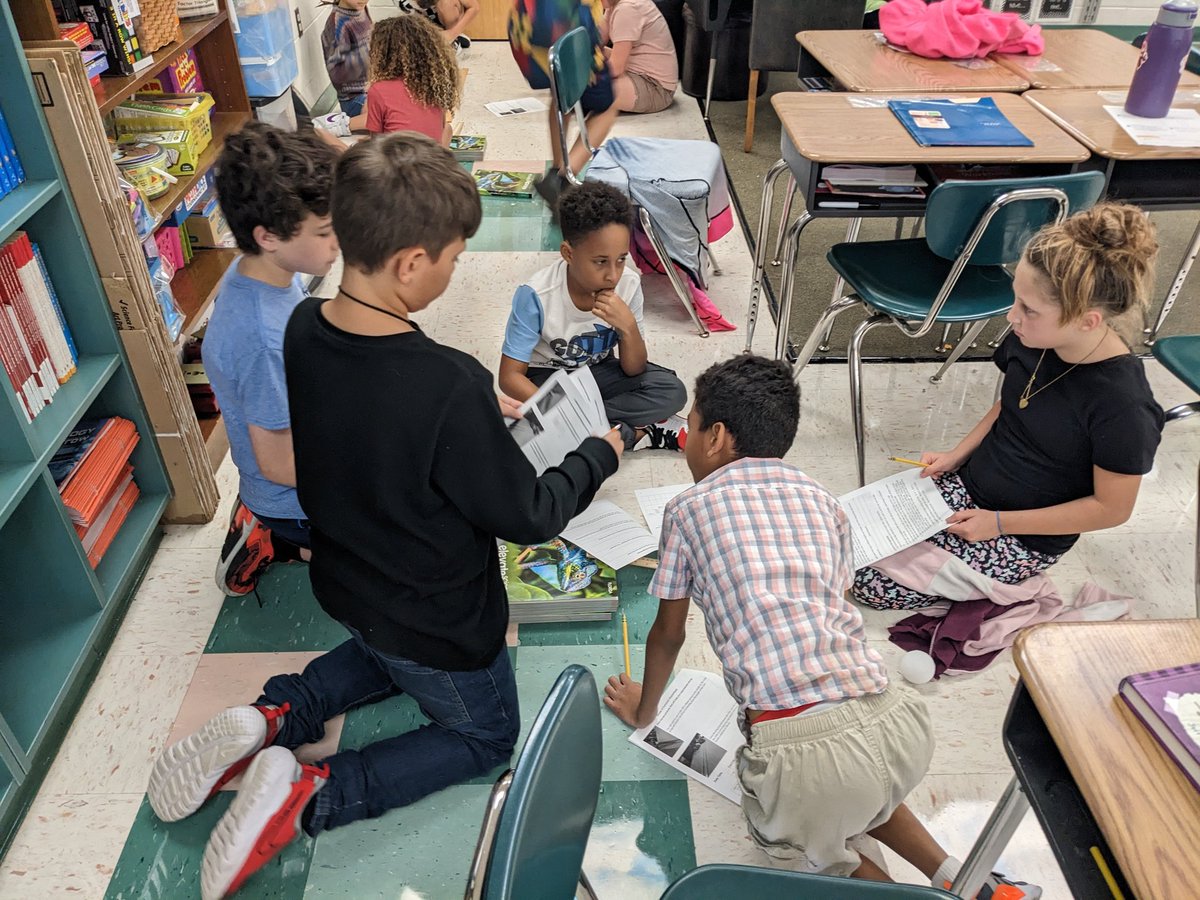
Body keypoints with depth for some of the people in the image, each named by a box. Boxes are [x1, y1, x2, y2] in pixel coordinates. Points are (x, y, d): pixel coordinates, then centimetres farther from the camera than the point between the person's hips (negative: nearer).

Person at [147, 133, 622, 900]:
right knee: (485, 734, 23)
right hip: (438, 622, -6)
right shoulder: (451, 387, -38)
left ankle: (271, 718, 16)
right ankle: (309, 793, 5)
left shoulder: (304, 329, -16)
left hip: (346, 583, 7)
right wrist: (599, 457, -6)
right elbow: (529, 518, -23)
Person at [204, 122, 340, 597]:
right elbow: (279, 464, -27)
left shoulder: (266, 273, -10)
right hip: (300, 501, -8)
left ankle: (267, 529, 20)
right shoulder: (261, 338, -37)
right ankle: (274, 543, 10)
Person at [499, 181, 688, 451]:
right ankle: (639, 433, -19)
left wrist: (628, 327, -32)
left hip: (598, 371, 3)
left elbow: (634, 370, -11)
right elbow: (510, 376, -21)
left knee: (672, 392, -19)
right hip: (546, 378, -2)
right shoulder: (536, 296, -27)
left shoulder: (629, 284, -18)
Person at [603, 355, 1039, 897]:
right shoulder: (822, 500, 17)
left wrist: (642, 711, 35)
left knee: (791, 837, 28)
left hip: (799, 744, -5)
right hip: (896, 723, 5)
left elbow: (668, 636, 17)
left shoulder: (689, 509, 7)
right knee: (856, 796, 38)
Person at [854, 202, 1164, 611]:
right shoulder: (1034, 339, -11)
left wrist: (999, 521, -18)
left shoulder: (1123, 407, -29)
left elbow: (1111, 508, -17)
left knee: (870, 585, -10)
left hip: (1024, 540, -6)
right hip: (968, 484, 6)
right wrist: (955, 455, -2)